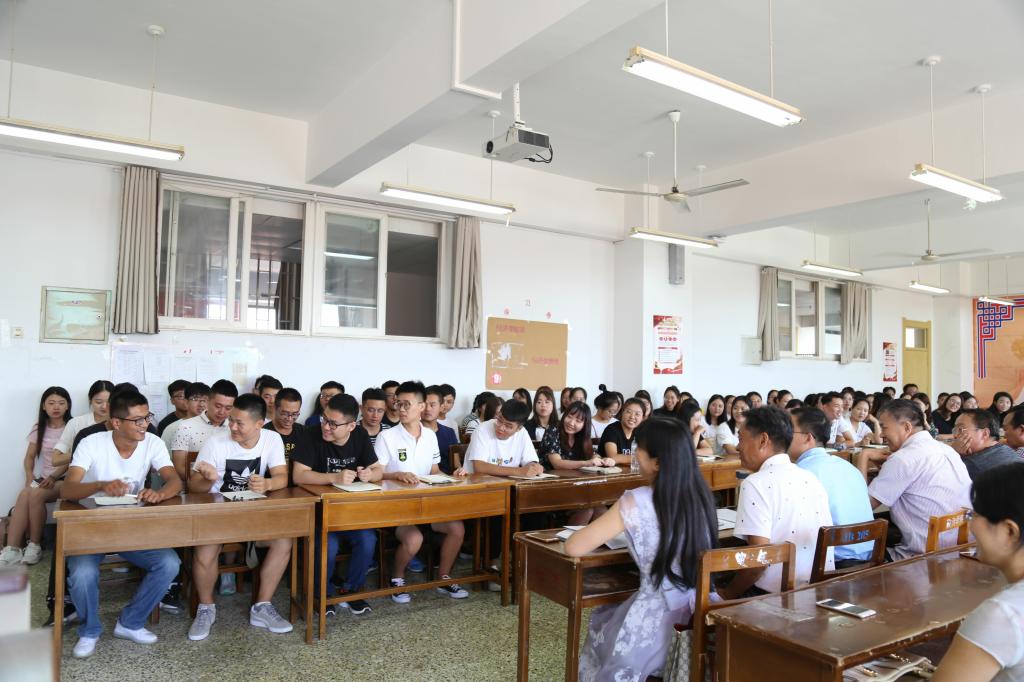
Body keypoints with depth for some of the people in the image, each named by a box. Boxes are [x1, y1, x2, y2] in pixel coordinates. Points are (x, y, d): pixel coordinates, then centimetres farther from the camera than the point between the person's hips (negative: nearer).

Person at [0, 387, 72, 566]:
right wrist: (30, 477, -8)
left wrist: (54, 476, -23)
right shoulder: (39, 428, 13)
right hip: (44, 479, 4)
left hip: (65, 479, -4)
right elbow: (29, 457, 11)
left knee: (35, 494, -31)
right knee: (24, 494, -28)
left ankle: (35, 545, -15)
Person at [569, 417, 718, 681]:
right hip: (703, 622, 5)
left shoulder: (636, 501, -19)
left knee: (600, 621, 26)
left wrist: (605, 529, 5)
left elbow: (573, 548, -14)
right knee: (614, 614, 31)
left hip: (660, 628, -5)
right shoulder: (700, 494, -2)